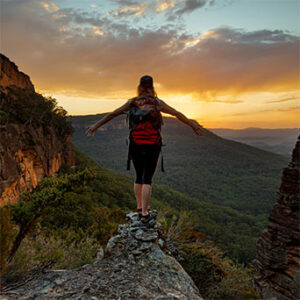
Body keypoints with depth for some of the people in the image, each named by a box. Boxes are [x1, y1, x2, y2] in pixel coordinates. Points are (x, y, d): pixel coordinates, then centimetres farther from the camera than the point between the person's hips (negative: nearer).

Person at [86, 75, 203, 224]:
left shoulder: (132, 102, 2)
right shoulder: (157, 103, -2)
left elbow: (112, 114, 3)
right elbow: (177, 114, 1)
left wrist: (95, 126, 9)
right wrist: (193, 125, 10)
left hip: (136, 145, 2)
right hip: (153, 146, -2)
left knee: (139, 176, 17)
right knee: (147, 179, 4)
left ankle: (139, 208, 27)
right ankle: (144, 213, 5)